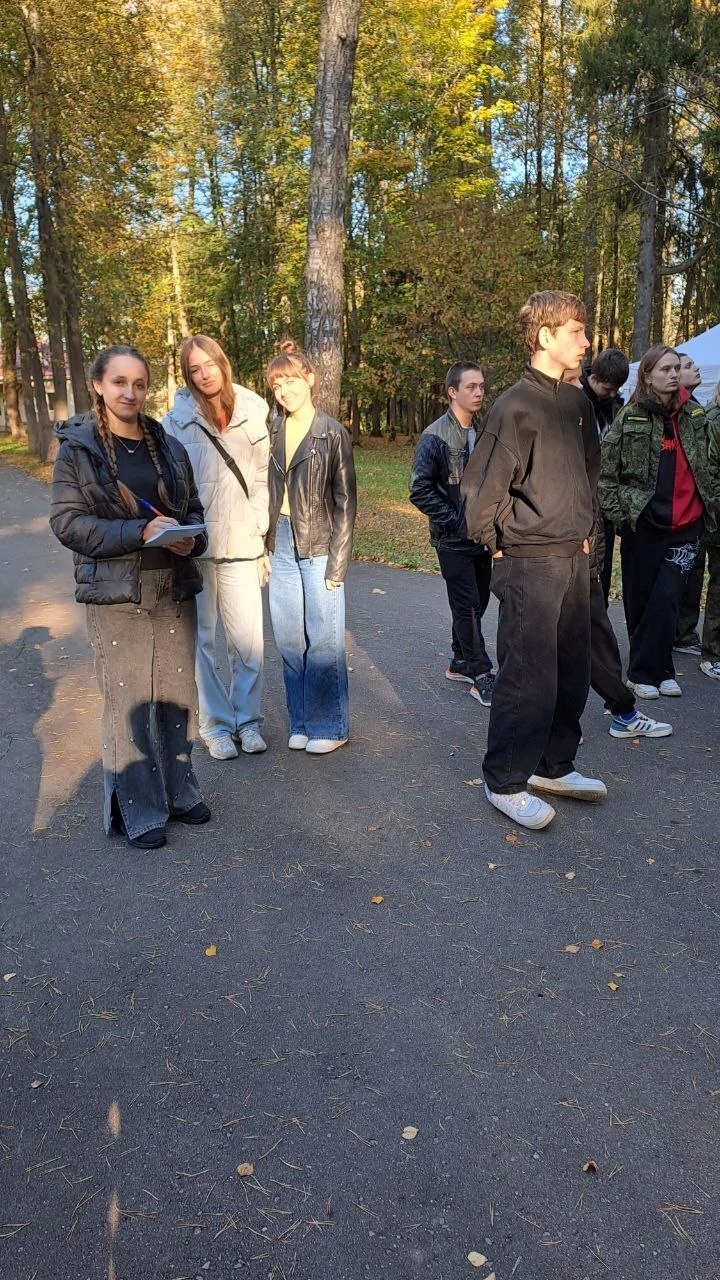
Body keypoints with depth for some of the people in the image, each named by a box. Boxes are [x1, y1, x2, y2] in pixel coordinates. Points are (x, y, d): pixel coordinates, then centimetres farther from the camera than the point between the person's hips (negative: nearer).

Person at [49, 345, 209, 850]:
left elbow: (194, 507, 15)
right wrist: (140, 532, -20)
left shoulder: (169, 446, 9)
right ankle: (139, 810, 15)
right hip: (117, 595, -4)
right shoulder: (78, 447, -2)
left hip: (175, 590, 4)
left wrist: (191, 538, -9)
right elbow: (67, 521, -8)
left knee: (178, 694, 11)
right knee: (128, 701, 0)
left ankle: (179, 791, 28)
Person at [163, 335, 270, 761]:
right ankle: (215, 724, 18)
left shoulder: (253, 414, 6)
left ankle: (248, 718, 19)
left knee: (248, 638, 1)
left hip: (239, 545, 1)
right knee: (200, 638, 5)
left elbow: (262, 478, 10)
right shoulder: (178, 420, 2)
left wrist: (257, 526, 2)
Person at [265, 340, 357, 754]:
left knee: (323, 639, -1)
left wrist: (337, 562, -11)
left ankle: (329, 726, 14)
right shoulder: (273, 432, 9)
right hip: (281, 542, 5)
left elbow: (346, 502, -7)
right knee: (289, 638, 9)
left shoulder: (333, 433, -5)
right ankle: (301, 722, 22)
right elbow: (266, 491, 11)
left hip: (319, 544, -5)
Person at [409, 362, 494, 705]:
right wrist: (455, 521, -15)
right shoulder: (435, 436, -10)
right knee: (467, 607, -3)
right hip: (453, 539, -6)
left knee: (478, 603, 12)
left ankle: (460, 662, 28)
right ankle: (481, 675, 5)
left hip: (481, 536, 6)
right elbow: (420, 490, -13)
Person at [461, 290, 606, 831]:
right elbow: (482, 486, -14)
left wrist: (585, 530, 17)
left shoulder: (577, 403, 11)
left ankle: (553, 766, 29)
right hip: (530, 563, -8)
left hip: (575, 559, 8)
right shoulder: (516, 407, -13)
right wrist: (498, 544, -6)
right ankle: (505, 781, 10)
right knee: (528, 676, -4)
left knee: (572, 670, 14)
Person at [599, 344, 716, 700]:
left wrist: (709, 508, 13)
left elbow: (706, 468, 16)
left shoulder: (695, 416, 7)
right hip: (643, 524, -2)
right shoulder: (630, 418, -4)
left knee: (665, 600, -4)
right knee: (639, 600, 5)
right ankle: (659, 669, 20)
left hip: (686, 526, 2)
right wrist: (618, 515, -6)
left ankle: (645, 671, 7)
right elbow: (605, 472, -4)